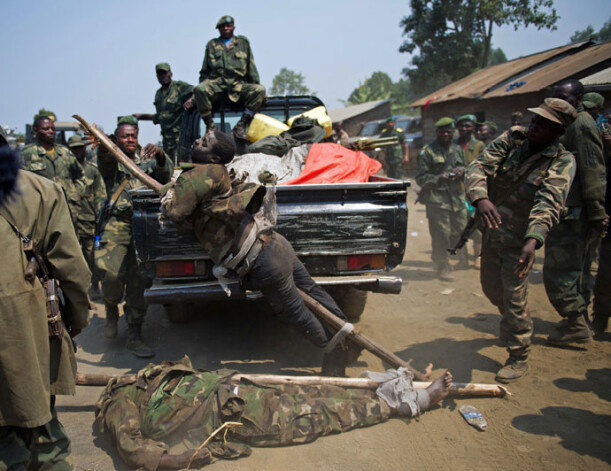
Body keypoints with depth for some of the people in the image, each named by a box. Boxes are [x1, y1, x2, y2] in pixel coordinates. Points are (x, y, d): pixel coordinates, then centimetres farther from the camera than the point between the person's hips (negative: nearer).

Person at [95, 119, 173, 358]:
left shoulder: (147, 161, 18)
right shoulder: (110, 160, 13)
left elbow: (165, 175, 0)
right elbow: (104, 154, -11)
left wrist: (160, 155, -21)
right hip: (117, 224, -1)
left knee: (139, 280, -4)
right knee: (113, 275, -16)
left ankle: (134, 336, 3)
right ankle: (111, 312, 17)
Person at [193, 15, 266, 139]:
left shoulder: (243, 43, 21)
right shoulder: (212, 44, 22)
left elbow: (251, 69, 19)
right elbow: (204, 72, 23)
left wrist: (256, 86, 8)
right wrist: (203, 87, 10)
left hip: (238, 84, 0)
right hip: (216, 83, 0)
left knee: (260, 89, -29)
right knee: (199, 89, -34)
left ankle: (241, 125, -27)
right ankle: (210, 125, -20)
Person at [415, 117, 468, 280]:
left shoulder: (458, 150, 15)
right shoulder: (428, 151, -2)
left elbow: (465, 168, 27)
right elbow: (420, 177, -3)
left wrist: (462, 171, 2)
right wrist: (438, 179, -19)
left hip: (457, 199, 6)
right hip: (437, 200, -6)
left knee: (460, 232, 8)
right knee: (441, 235, -4)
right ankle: (443, 268, 11)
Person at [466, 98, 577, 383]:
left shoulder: (562, 161, -14)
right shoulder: (513, 138, -3)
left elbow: (549, 203, -29)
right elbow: (480, 166, -14)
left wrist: (533, 240, -45)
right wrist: (480, 198, -36)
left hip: (520, 238, -5)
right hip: (491, 229, 5)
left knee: (514, 297, -5)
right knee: (490, 286, 20)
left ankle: (519, 358, 14)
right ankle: (513, 325, 50)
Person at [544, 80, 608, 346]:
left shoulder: (581, 125, -12)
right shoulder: (571, 125, 18)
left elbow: (592, 173, -20)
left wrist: (598, 213, -22)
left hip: (573, 214, -10)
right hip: (572, 212, 10)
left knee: (558, 271, -5)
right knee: (577, 270, 17)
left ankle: (576, 325, 3)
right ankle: (578, 321, 28)